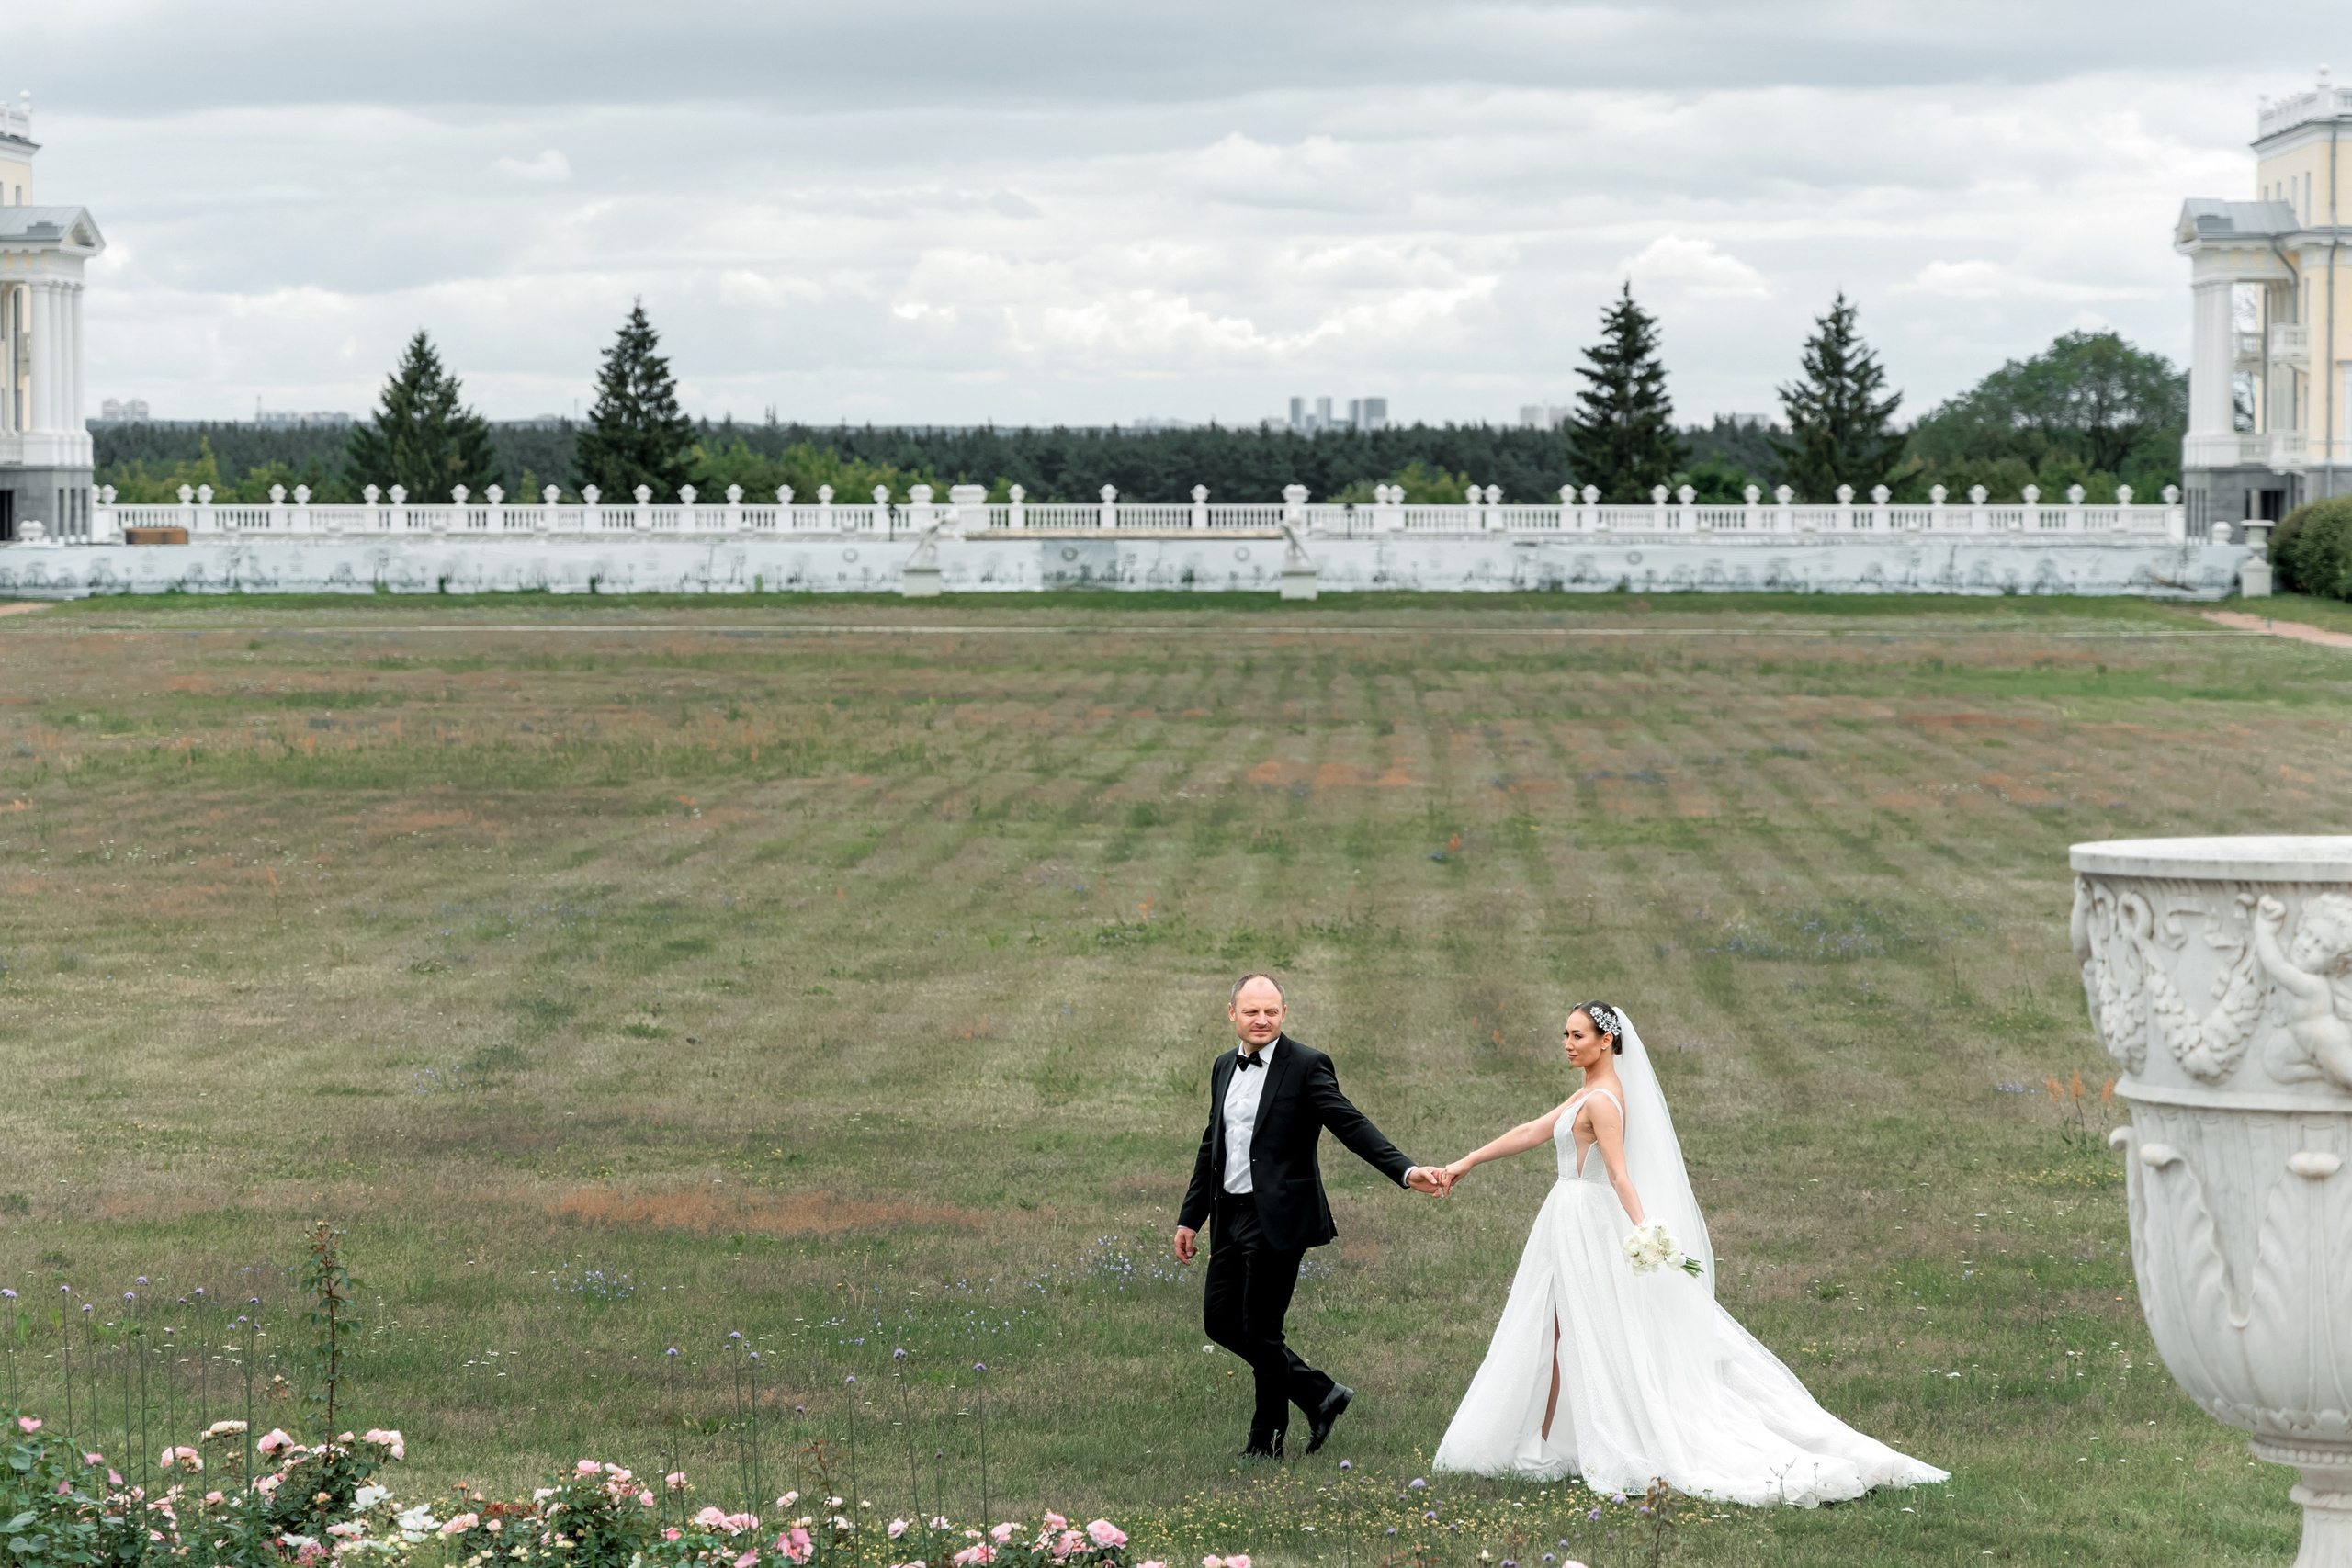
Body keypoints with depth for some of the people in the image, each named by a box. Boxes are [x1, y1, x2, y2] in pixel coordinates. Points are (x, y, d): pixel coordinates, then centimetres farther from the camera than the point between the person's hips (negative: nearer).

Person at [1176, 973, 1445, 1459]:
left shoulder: (1306, 1066, -8)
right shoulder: (1224, 1067, 13)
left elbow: (1352, 1126, -16)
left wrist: (1405, 1171, -29)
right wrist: (1190, 1217, 20)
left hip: (1277, 1218, -7)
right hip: (1231, 1216, 7)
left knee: (1260, 1330, -3)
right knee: (1219, 1319, 8)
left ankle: (1266, 1439, 14)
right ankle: (1319, 1395, 21)